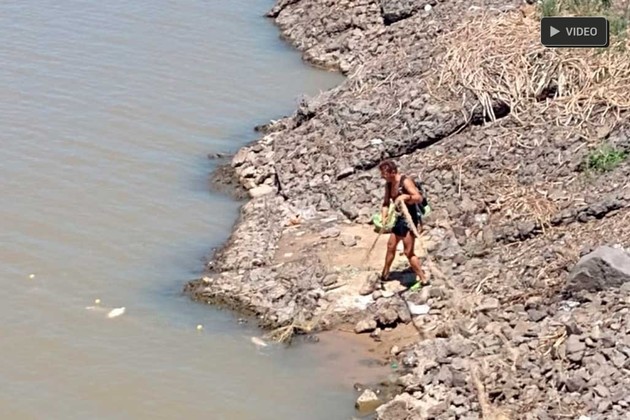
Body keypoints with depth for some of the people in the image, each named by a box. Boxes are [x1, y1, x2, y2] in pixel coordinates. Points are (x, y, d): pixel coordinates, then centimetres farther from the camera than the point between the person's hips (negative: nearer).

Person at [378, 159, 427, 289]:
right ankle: (385, 275, 39)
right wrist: (384, 217, -9)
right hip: (400, 218, 9)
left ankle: (422, 279, 2)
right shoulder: (388, 184, 3)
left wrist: (405, 196, -45)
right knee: (391, 246, 21)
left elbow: (419, 198, -28)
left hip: (410, 218, -9)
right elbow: (386, 203, 7)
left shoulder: (405, 181, -21)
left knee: (408, 252, -8)